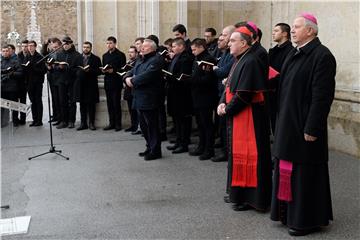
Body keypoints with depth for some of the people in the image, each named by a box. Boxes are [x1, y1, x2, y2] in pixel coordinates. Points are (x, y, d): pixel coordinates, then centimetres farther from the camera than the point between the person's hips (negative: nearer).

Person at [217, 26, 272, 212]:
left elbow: (244, 94, -23)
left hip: (248, 116, -10)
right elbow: (229, 87, 15)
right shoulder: (239, 61, 13)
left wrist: (227, 109, -12)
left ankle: (249, 197, 5)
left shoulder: (250, 62, -18)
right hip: (237, 115, 10)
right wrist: (222, 103, -2)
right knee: (238, 153, 16)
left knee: (246, 155, -4)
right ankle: (238, 192, 27)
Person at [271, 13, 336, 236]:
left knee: (305, 172, 1)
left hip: (304, 126, -9)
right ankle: (289, 212, 30)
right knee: (288, 168, 16)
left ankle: (307, 219, 14)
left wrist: (312, 128, -21)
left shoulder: (321, 55, -15)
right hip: (288, 124, 9)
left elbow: (322, 95, -20)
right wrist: (281, 121, 15)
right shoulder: (295, 53, 12)